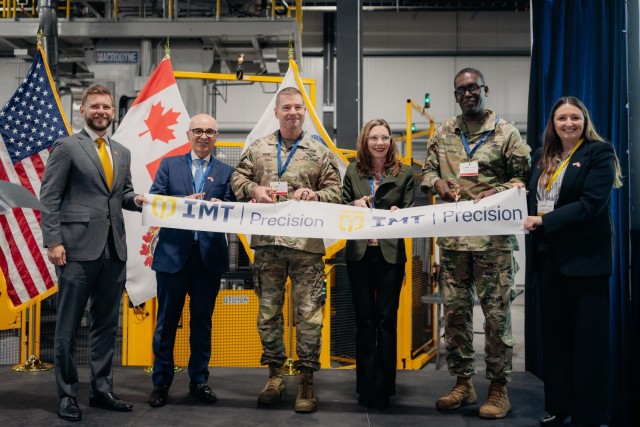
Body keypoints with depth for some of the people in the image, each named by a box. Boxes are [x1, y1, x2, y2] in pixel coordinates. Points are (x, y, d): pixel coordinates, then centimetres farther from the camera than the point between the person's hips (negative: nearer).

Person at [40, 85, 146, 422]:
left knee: (106, 324, 11)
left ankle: (101, 390, 22)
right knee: (68, 325, 2)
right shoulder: (66, 147, -1)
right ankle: (67, 395, 13)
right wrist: (53, 241, -13)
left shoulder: (122, 153, 16)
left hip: (114, 249, 6)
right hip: (78, 247, -6)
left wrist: (135, 199, -2)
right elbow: (49, 198, -5)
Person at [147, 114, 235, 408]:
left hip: (210, 255, 1)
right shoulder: (169, 165, 9)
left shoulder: (226, 172, 10)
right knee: (167, 319, 6)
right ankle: (161, 382, 19)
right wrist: (182, 202, -15)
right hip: (173, 253, 0)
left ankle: (199, 380, 22)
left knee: (202, 320, 9)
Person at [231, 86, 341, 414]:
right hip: (267, 242, 2)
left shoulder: (320, 152, 7)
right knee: (268, 311, 9)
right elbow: (238, 179, 11)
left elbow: (335, 192, 6)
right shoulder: (258, 148, 10)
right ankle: (274, 374, 24)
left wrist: (316, 195, -14)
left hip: (307, 243, -2)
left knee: (308, 313, -1)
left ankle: (306, 380, 11)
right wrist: (254, 188, -10)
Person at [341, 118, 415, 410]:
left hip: (391, 254, -2)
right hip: (359, 254, 2)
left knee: (386, 319, 2)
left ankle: (383, 386, 12)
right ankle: (366, 385, 19)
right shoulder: (353, 172, 8)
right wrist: (355, 205, -12)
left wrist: (399, 214, -20)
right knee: (364, 319, 9)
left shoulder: (404, 173, 3)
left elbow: (411, 211, 1)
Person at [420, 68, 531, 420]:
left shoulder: (506, 133, 1)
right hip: (452, 236, 4)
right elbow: (427, 170, 18)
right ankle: (463, 383, 22)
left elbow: (524, 177, 1)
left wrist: (497, 193, -16)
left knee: (496, 314, 0)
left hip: (494, 237, -4)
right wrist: (437, 182, -4)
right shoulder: (443, 133, 12)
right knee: (454, 311, 8)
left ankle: (498, 388, 14)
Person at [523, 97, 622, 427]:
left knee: (588, 336, 1)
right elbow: (534, 198, 15)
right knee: (554, 333, 11)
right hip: (548, 254, 6)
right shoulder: (542, 157, 13)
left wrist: (544, 221, -18)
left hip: (585, 256, -6)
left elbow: (591, 203, -17)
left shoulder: (599, 153, -6)